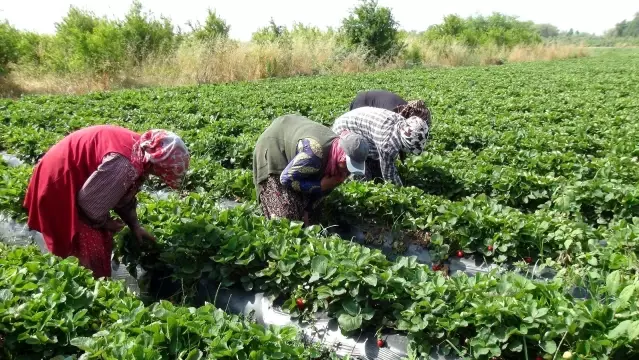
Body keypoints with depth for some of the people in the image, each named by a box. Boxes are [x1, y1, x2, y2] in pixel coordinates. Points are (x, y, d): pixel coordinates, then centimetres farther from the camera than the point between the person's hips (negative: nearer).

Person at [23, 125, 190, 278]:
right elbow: (89, 200, -25)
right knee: (90, 250, -4)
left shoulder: (139, 150, -4)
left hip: (74, 178, 9)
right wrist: (105, 222, -7)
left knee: (102, 240, 15)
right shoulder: (123, 164, -34)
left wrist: (134, 225, 9)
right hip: (59, 184, -9)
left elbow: (124, 192, 10)